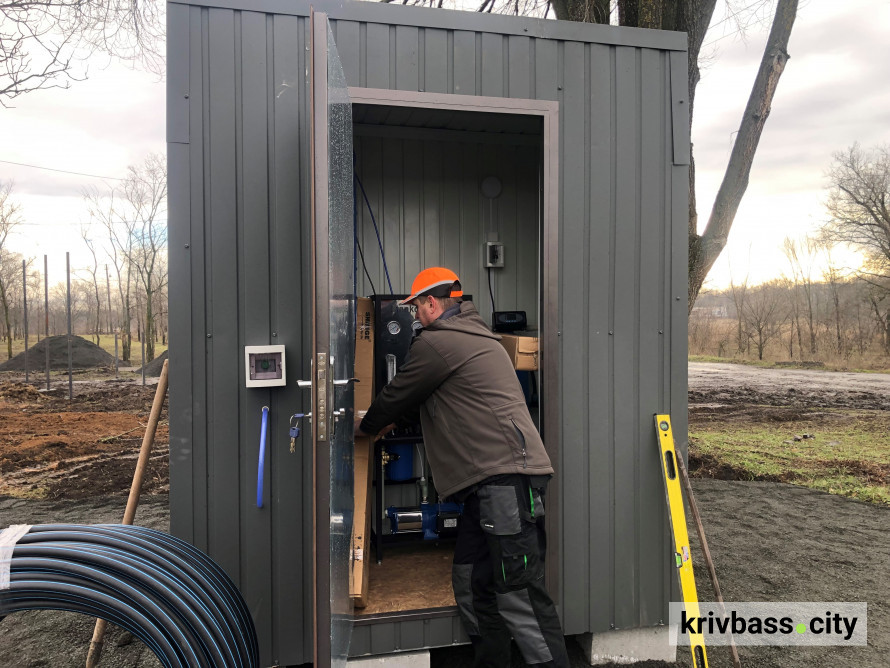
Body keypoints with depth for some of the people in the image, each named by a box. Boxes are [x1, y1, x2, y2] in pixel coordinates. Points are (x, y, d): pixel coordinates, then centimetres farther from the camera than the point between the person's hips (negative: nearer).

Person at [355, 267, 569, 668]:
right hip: (490, 483, 10)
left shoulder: (435, 342, -7)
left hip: (505, 478, -10)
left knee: (519, 595, -8)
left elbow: (397, 395, 5)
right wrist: (393, 422, 42)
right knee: (472, 587, 15)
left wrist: (366, 427, 24)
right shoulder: (471, 335, 25)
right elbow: (424, 402, 36)